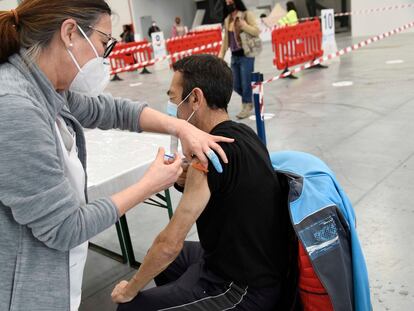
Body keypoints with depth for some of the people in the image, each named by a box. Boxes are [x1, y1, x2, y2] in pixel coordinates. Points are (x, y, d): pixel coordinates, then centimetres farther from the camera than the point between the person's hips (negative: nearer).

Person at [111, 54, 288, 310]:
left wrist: (130, 290, -8)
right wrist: (184, 176, -2)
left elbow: (170, 244, -23)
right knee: (163, 261, 25)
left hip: (244, 290, -9)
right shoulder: (243, 132, 0)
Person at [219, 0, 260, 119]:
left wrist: (243, 25, -20)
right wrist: (221, 55, 11)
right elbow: (226, 39, 15)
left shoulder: (247, 14, -4)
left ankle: (247, 106, 15)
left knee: (245, 83, -2)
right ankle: (249, 101, 31)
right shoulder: (227, 19, 11)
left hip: (246, 55, -6)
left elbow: (257, 32, -11)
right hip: (234, 56, 6)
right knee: (236, 86, 9)